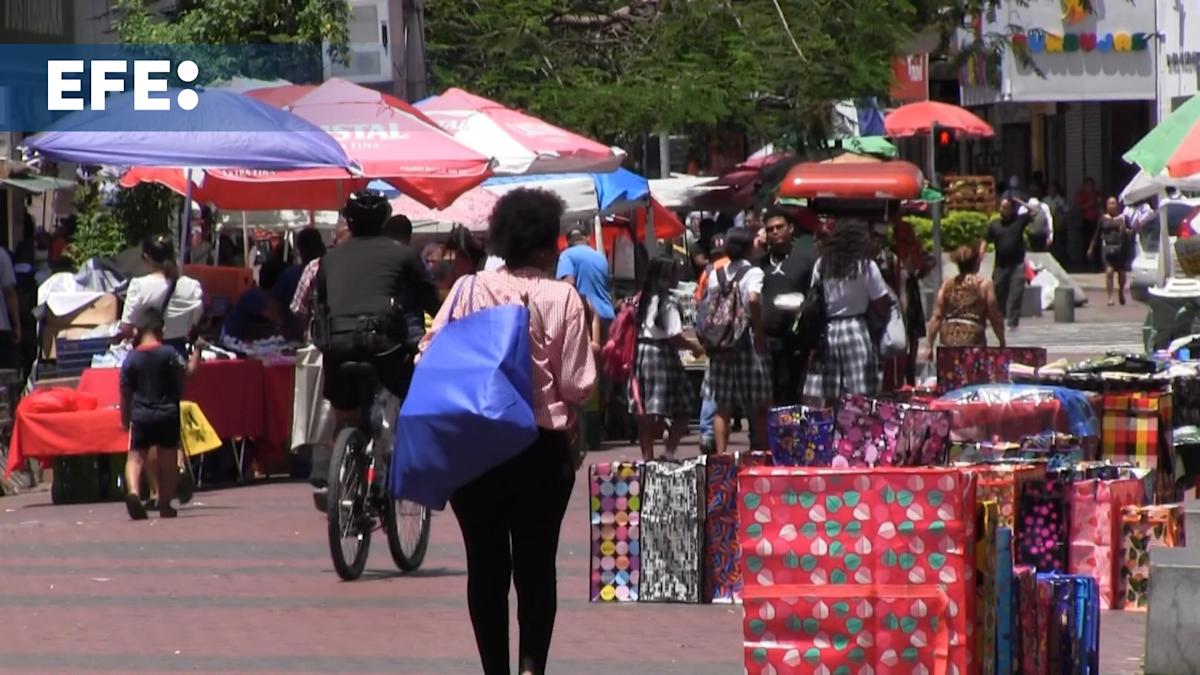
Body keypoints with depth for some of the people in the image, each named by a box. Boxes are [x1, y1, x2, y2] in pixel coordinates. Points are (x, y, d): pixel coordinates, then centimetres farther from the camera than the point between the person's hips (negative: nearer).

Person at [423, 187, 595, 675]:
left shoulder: (469, 291, -2)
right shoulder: (562, 299, -7)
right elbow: (578, 385, -7)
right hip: (541, 447, -1)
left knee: (486, 565, 8)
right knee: (537, 564, 7)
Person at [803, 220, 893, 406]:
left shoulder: (821, 265, 6)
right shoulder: (866, 266, -3)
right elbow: (882, 307, -2)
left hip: (826, 332, 4)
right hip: (856, 328, -3)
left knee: (824, 400, 1)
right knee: (860, 398, -4)